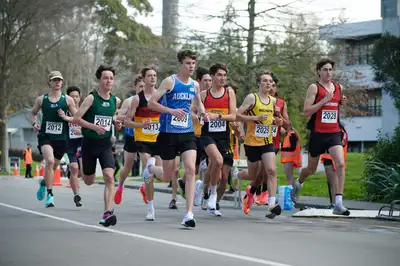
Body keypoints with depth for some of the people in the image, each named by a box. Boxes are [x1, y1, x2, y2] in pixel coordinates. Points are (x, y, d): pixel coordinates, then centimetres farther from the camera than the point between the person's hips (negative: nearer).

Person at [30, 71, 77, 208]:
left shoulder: (67, 100, 1)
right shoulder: (41, 99, 3)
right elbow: (33, 113, 19)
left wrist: (66, 118, -13)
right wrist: (35, 123, 0)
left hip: (61, 138, 2)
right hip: (45, 136, -2)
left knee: (53, 166, 12)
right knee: (50, 161, -26)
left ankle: (44, 182, 47)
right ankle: (50, 194, -19)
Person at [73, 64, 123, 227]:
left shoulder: (116, 101, 4)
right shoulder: (91, 98, -10)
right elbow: (76, 119, -14)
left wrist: (116, 123, 1)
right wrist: (94, 126, -26)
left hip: (105, 144, 2)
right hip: (89, 143, -2)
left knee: (109, 176, -20)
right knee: (89, 182, 14)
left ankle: (108, 213, -23)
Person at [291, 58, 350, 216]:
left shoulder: (339, 88, 10)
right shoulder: (314, 87, -5)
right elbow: (306, 111, -13)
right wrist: (324, 100, -20)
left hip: (334, 133, 3)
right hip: (318, 134, -3)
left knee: (340, 164, -19)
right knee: (311, 168, 14)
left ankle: (338, 204, -20)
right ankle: (298, 185, 49)